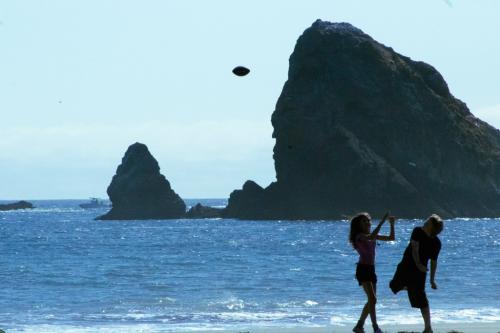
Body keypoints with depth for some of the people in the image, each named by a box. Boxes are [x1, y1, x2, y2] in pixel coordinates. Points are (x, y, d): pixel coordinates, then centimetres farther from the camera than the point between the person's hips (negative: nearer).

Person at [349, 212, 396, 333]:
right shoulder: (360, 236, -10)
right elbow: (371, 237, -31)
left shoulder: (372, 236, 13)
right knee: (372, 299, -16)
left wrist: (392, 224, 2)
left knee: (372, 300, 10)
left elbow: (391, 238, 15)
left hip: (371, 269, 8)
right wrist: (382, 221, -29)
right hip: (363, 269, -8)